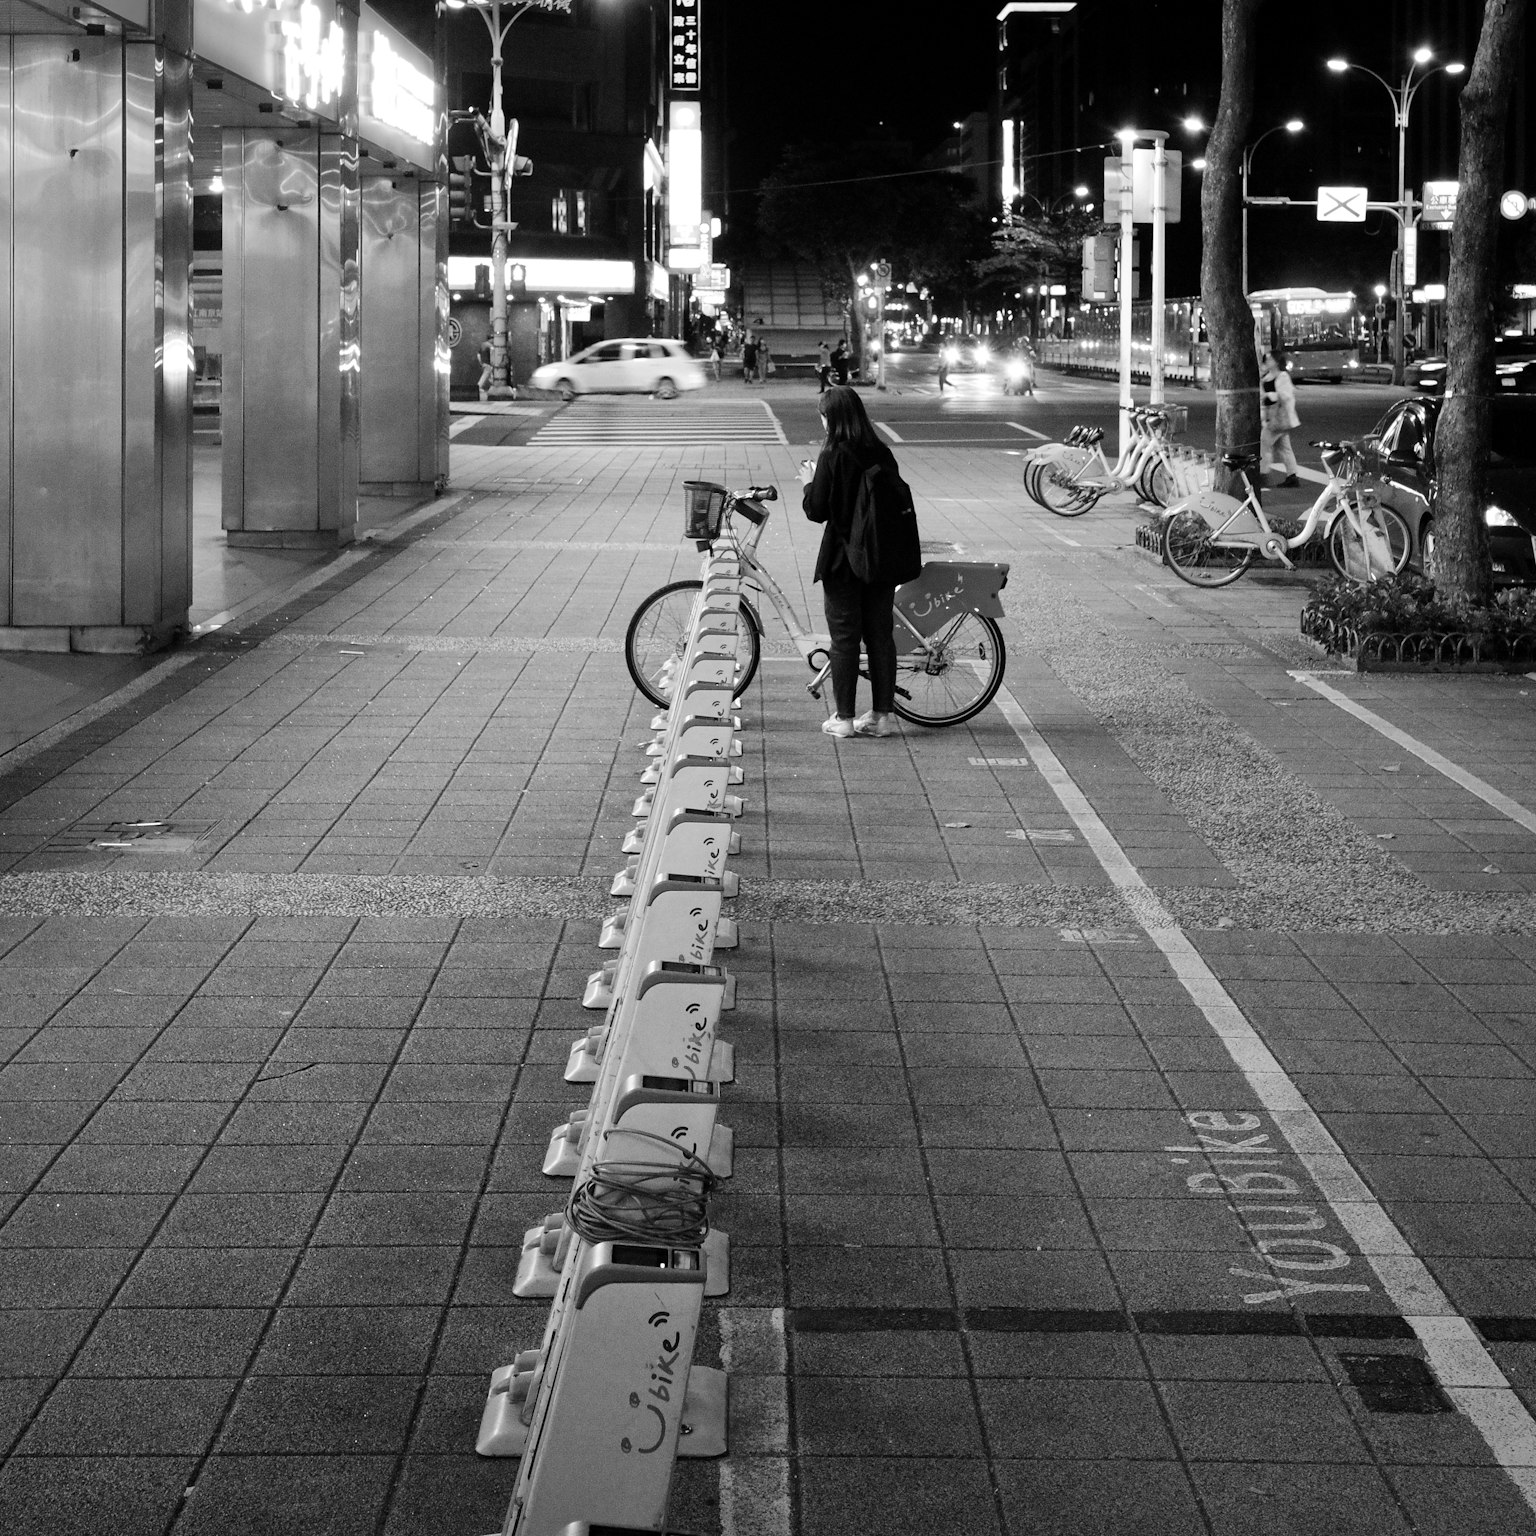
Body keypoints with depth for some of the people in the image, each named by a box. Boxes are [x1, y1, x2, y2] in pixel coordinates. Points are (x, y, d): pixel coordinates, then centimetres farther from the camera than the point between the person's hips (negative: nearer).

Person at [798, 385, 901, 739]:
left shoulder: (832, 457, -14)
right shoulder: (882, 454, 1)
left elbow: (816, 511, -12)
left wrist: (808, 483, 5)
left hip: (843, 560, -5)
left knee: (844, 638, 3)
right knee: (881, 636, 11)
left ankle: (844, 717, 6)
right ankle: (882, 714, 15)